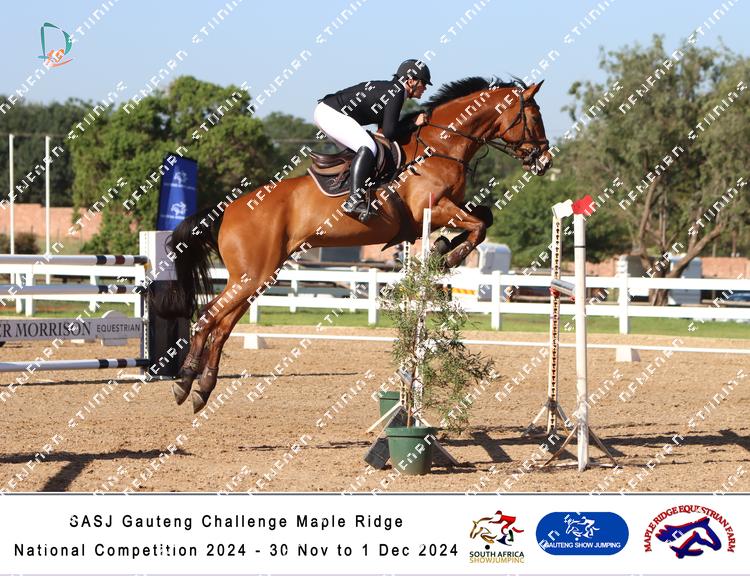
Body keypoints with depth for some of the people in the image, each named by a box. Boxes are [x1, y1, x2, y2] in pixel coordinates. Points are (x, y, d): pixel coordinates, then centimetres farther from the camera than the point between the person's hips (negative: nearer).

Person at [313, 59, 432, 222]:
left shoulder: (392, 90, 16)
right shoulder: (397, 92, -13)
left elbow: (384, 129, 19)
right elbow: (389, 132, -19)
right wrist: (414, 124, -6)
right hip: (330, 112, -11)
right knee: (367, 147, -25)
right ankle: (354, 201, -37)